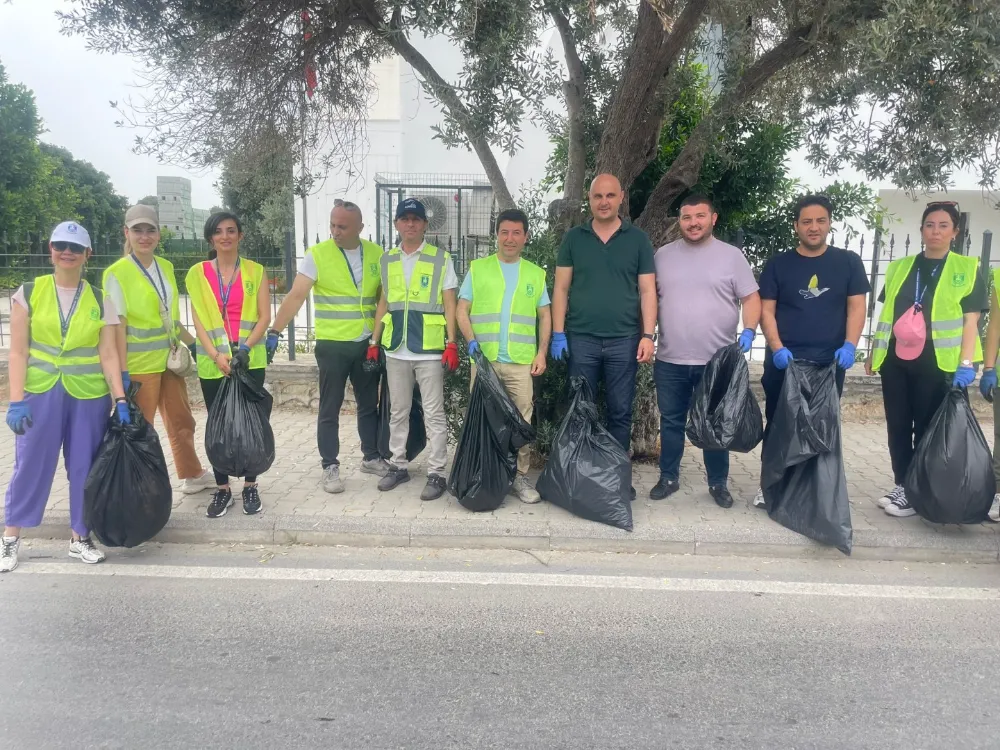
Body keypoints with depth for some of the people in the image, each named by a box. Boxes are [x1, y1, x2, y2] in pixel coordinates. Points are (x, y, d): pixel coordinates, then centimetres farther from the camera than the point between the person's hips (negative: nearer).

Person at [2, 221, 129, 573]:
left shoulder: (100, 301, 2)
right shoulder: (29, 292, 0)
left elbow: (108, 354, 0)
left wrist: (120, 400, -7)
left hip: (89, 396, 1)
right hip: (40, 393, -1)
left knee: (84, 467, 7)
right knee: (30, 465, 4)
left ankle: (80, 538, 21)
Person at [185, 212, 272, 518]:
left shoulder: (255, 271, 3)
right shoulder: (197, 273, 4)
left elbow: (265, 317, -2)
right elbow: (198, 320, 0)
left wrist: (245, 348, -15)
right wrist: (216, 355, -13)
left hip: (250, 360, -1)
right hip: (212, 362, 1)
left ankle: (250, 487, 17)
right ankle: (222, 489, 17)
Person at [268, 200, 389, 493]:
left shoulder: (376, 254, 2)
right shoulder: (317, 254, -8)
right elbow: (296, 296, -13)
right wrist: (274, 332, -21)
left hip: (367, 343, 3)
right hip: (332, 344, -3)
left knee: (369, 404, 15)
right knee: (330, 409, 4)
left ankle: (371, 457, 29)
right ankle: (330, 466, 15)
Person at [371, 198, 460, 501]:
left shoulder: (441, 259, -1)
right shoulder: (387, 260, 11)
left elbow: (449, 305, -3)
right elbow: (384, 303, 16)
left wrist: (451, 344, -11)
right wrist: (374, 342, 11)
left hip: (430, 349, -4)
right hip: (395, 350, 4)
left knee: (434, 414, 0)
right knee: (398, 412, 13)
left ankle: (436, 473, 7)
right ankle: (399, 465, 25)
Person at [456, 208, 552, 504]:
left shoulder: (536, 274, 12)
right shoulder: (477, 269, 8)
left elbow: (545, 316, 13)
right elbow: (462, 310, 6)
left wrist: (541, 352, 2)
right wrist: (471, 339, -10)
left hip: (521, 362, 1)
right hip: (484, 359, 0)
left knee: (522, 420, 1)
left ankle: (520, 476, 12)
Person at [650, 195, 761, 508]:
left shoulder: (731, 255, 1)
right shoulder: (663, 255, 6)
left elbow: (751, 298, 1)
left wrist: (748, 331, -14)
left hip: (717, 360, -1)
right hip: (670, 360, 2)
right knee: (671, 422, 11)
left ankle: (718, 483, 23)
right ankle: (668, 478, 25)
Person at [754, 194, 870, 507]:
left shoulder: (848, 262, 5)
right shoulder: (778, 264, 3)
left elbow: (856, 307, 3)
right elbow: (766, 310, 0)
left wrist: (850, 345, -12)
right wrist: (777, 347, -13)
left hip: (830, 361, 1)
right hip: (784, 361, 0)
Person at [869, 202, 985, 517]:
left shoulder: (967, 268, 3)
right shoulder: (899, 267, 13)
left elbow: (970, 319, -3)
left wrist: (966, 363, -12)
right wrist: (873, 352, 14)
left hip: (936, 362, -4)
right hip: (895, 360, 4)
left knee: (926, 427, 3)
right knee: (897, 426, 7)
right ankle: (902, 487, 18)